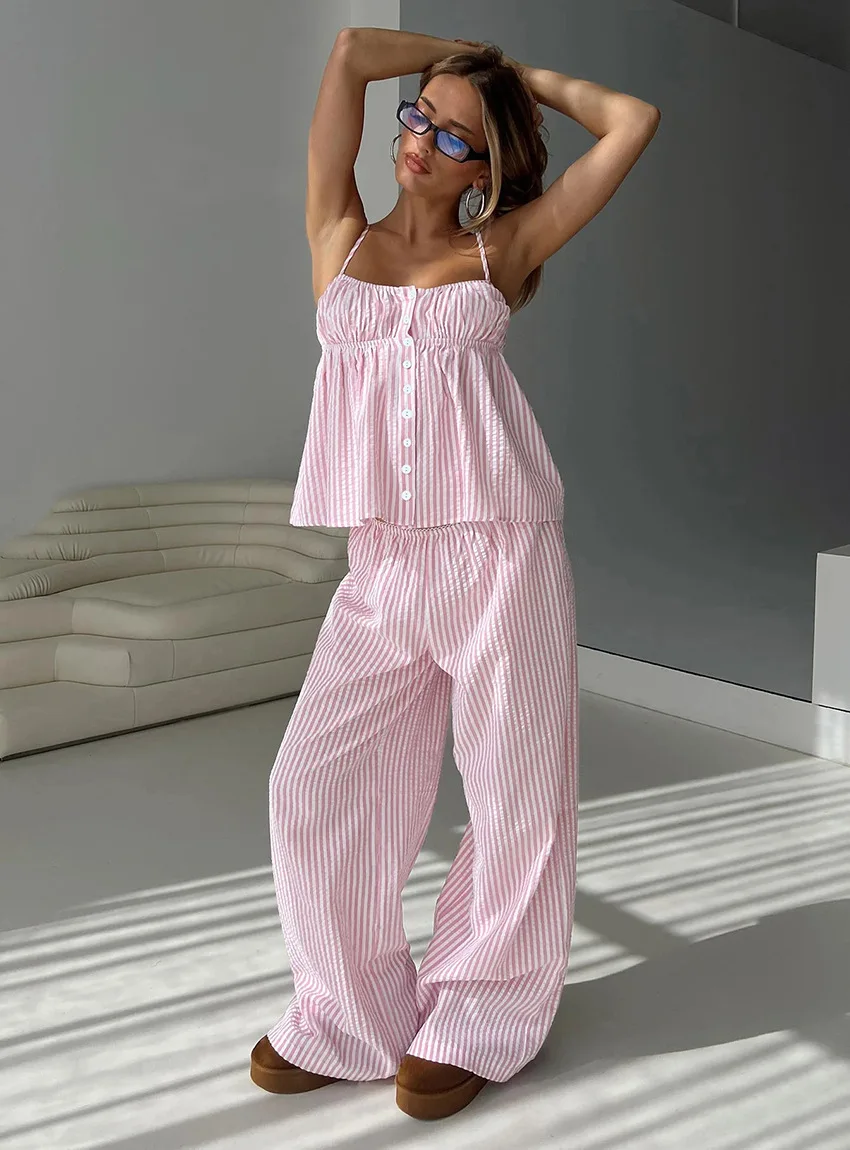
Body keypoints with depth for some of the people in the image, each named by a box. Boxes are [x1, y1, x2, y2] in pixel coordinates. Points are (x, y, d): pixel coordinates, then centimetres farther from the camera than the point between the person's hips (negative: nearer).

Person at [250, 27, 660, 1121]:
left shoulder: (500, 248, 10)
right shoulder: (340, 238, 14)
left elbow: (633, 122, 9)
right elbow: (349, 52, 9)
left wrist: (534, 79, 20)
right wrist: (463, 56, 21)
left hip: (502, 550, -1)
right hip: (380, 565, 2)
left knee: (517, 793, 5)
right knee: (316, 785, 0)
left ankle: (478, 1018, 26)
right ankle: (350, 1012, 22)